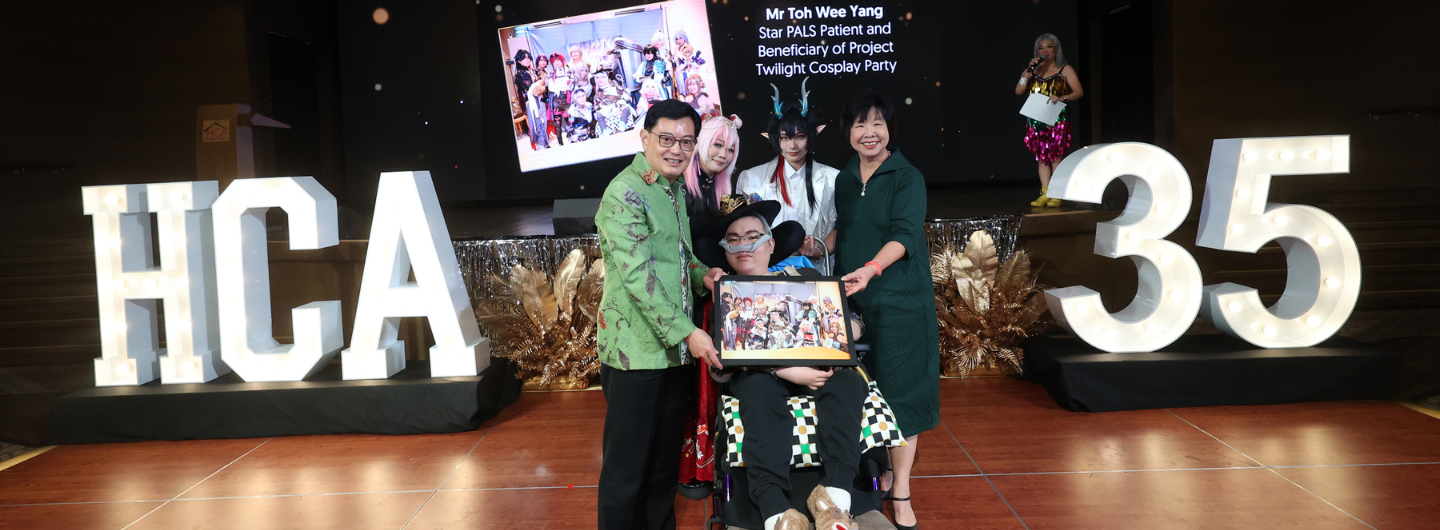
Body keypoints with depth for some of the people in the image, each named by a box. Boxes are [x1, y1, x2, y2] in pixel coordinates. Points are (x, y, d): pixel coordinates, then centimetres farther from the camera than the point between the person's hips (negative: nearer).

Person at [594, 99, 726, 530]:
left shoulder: (676, 189, 13)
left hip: (678, 348, 8)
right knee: (627, 467, 2)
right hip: (637, 350, -8)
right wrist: (687, 333, -23)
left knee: (666, 461, 17)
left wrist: (701, 274, 3)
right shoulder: (625, 193, -14)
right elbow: (638, 275, -21)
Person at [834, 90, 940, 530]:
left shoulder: (907, 177, -7)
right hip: (853, 301, 5)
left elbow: (904, 233, -20)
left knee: (900, 390, -2)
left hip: (899, 300, -5)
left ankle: (901, 493, 6)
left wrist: (871, 269, -35)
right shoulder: (844, 180, 11)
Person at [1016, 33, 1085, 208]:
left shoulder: (1065, 70, 6)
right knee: (1042, 158, 3)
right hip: (1036, 121, 4)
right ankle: (1045, 194, 6)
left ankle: (1057, 195, -6)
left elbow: (1079, 92, -4)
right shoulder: (1033, 71, 16)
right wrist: (1029, 71, -5)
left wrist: (1061, 98, -21)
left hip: (1057, 120, -4)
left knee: (1056, 157, -8)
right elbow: (1018, 91, 4)